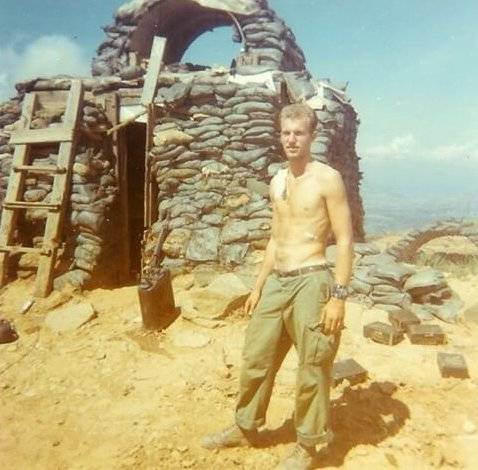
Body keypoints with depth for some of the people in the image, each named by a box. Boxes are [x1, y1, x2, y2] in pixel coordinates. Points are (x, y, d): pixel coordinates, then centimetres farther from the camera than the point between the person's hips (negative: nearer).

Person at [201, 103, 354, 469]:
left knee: (312, 370, 5)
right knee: (255, 360, 16)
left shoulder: (328, 178, -7)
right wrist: (258, 286, 18)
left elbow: (345, 240, -10)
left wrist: (339, 295, -16)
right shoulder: (277, 182, 13)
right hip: (276, 282, 7)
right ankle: (245, 428, 36)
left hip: (310, 282, -7)